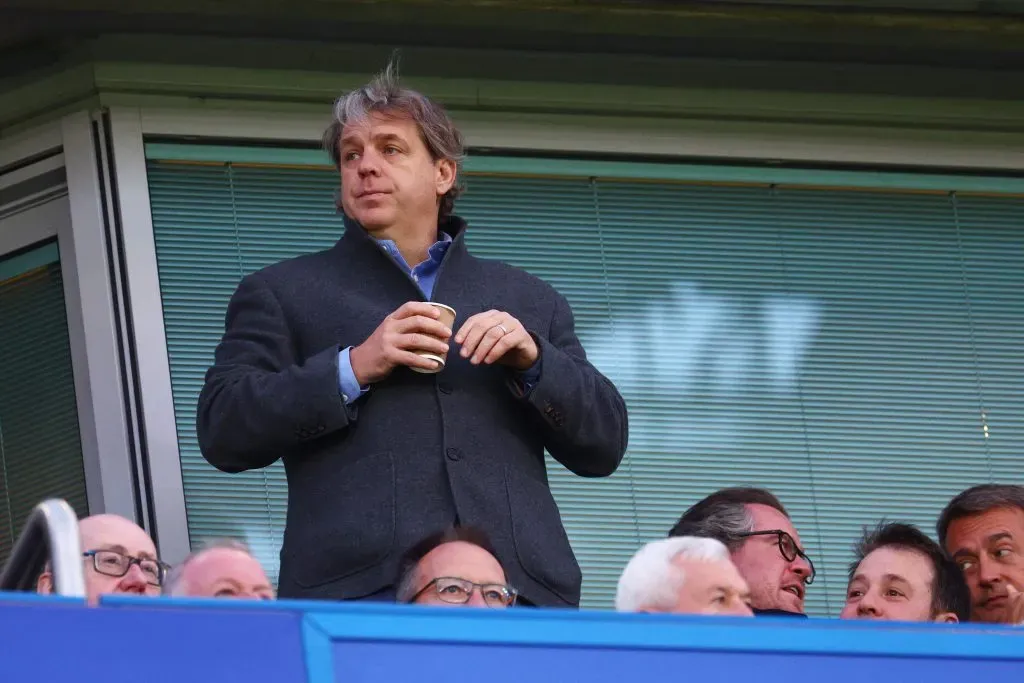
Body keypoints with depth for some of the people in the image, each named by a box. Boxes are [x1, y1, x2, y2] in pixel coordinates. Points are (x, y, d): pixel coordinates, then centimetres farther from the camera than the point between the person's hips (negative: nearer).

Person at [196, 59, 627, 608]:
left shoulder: (528, 301, 26)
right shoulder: (281, 293, 18)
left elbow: (604, 445, 20)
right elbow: (222, 433, 5)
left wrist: (533, 362, 1)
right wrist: (353, 369, -7)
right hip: (359, 590, -2)